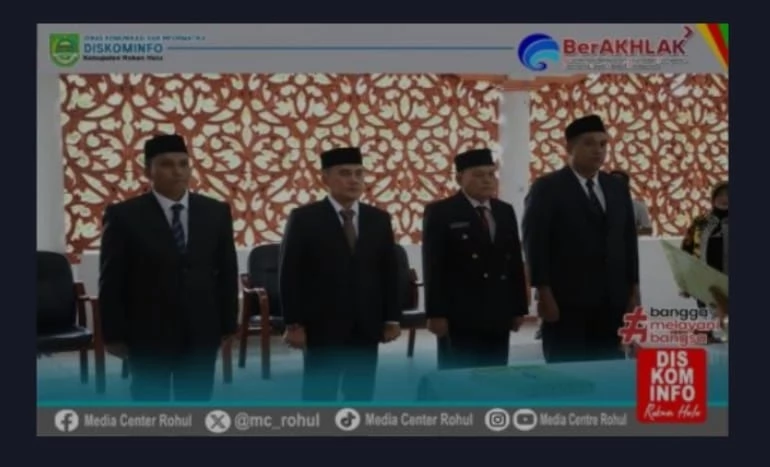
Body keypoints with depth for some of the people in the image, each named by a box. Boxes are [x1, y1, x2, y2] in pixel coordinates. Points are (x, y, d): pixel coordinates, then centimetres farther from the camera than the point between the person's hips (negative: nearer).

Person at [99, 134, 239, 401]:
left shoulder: (216, 212, 5)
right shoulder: (124, 215, -5)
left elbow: (227, 272, 7)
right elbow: (111, 281, -4)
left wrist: (227, 324, 4)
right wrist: (114, 334, -6)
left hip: (202, 332, 3)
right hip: (147, 333, -3)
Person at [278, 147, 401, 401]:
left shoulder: (379, 219, 8)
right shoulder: (304, 218, -4)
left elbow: (390, 272, 10)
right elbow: (290, 275, -6)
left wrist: (392, 318, 5)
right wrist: (293, 323, -11)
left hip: (367, 326, 4)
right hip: (322, 326, -4)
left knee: (361, 395, 9)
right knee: (319, 395, 1)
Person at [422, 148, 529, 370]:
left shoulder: (505, 211, 14)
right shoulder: (440, 212, -2)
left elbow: (515, 262, 15)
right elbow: (433, 268, -7)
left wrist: (519, 308, 10)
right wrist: (436, 313, -13)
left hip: (499, 316, 5)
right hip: (459, 316, -5)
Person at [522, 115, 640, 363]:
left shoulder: (617, 188, 14)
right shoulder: (547, 188, -2)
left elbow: (629, 241, 16)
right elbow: (535, 244, -8)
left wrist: (633, 290, 11)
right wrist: (545, 295, -13)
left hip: (612, 301, 5)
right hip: (566, 301, -5)